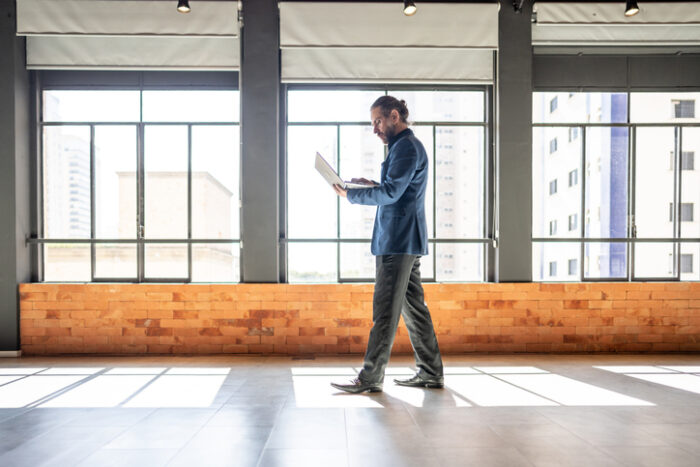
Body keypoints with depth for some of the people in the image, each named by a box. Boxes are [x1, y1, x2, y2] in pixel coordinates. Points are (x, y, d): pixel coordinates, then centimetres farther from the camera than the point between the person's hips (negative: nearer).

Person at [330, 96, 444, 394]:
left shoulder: (407, 147, -10)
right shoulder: (406, 146, 22)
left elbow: (390, 193, -19)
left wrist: (352, 195, -9)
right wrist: (371, 184, 12)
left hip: (398, 241, -11)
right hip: (405, 240, 11)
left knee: (385, 309, -8)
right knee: (412, 306, 12)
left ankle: (370, 378, -1)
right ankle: (430, 372, 20)